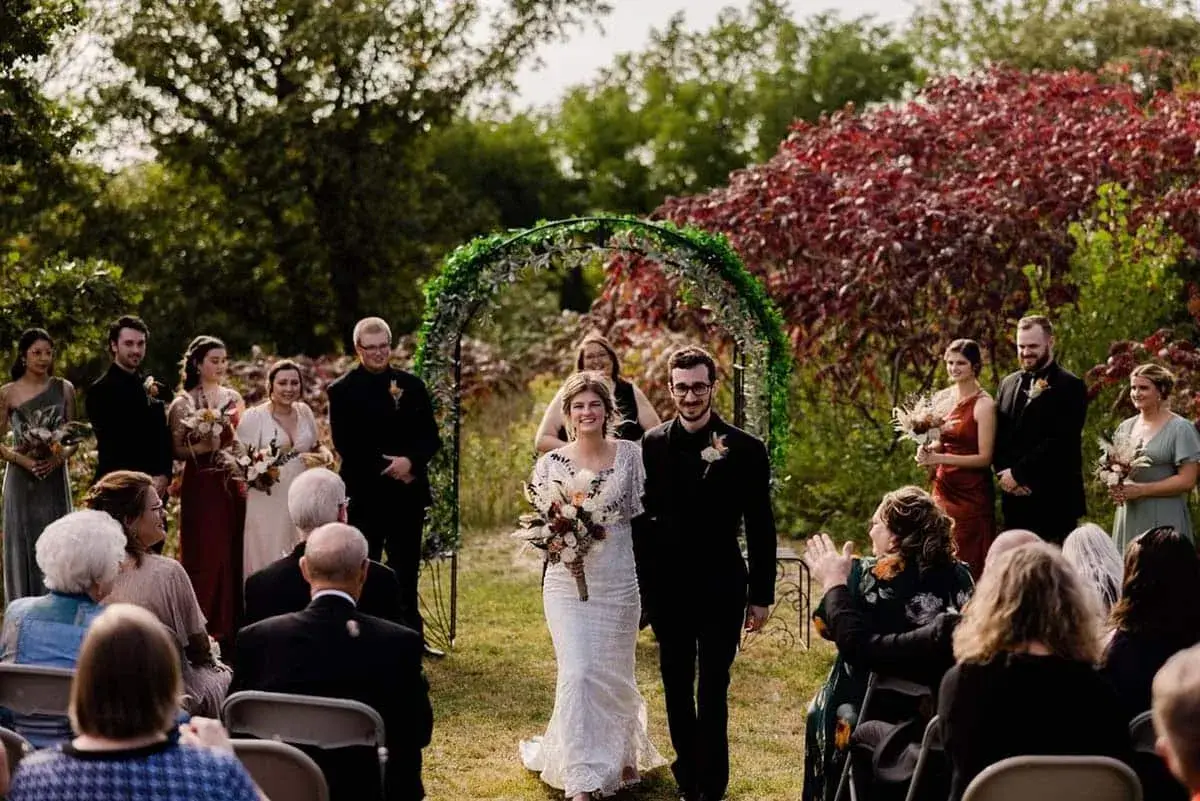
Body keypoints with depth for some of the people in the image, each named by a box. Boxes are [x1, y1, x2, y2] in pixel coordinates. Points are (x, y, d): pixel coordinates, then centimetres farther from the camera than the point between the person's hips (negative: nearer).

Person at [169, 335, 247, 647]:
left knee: (233, 554, 4)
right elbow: (176, 449, -5)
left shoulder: (233, 398, 10)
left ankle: (229, 627, 12)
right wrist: (205, 447, -20)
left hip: (233, 484, 5)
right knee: (205, 556, -4)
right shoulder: (183, 403, -4)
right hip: (201, 486, -5)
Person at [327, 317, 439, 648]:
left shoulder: (411, 385, 8)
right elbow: (344, 444, -8)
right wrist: (385, 468, -14)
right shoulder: (342, 390, -1)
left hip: (408, 492, 3)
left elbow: (431, 436, 5)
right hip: (364, 494, -3)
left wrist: (411, 461, -15)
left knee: (407, 571, 9)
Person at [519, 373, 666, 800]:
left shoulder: (630, 456, 0)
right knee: (577, 673, -10)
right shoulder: (550, 464, 1)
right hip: (568, 583, 0)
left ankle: (624, 754, 38)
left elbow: (643, 514, 1)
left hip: (618, 582, 0)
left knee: (615, 673, 13)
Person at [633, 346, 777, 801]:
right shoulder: (652, 444, 0)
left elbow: (760, 528, -4)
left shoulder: (744, 449, -8)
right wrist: (643, 585, 5)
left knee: (712, 693, 0)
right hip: (667, 590, 3)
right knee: (677, 691, 14)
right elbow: (642, 517, 6)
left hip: (721, 591, -3)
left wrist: (761, 595, -3)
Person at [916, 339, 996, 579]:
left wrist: (941, 458, -19)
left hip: (972, 494, -6)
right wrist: (927, 452, -3)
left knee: (969, 563, -2)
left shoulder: (984, 404, -10)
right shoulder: (942, 397, 8)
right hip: (943, 487, 6)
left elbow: (985, 458, -12)